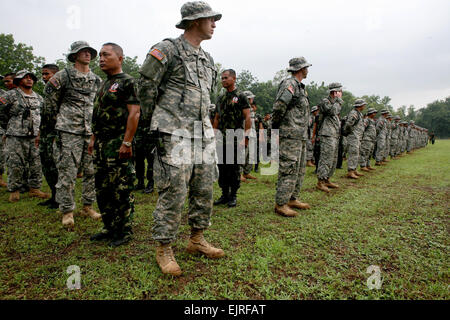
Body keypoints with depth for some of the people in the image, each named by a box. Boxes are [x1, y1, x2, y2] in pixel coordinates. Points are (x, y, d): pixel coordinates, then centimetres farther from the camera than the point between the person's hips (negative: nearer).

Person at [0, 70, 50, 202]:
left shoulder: (39, 98, 14)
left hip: (35, 138, 4)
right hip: (16, 138, -4)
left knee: (36, 165, 5)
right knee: (15, 166, 0)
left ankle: (35, 189, 16)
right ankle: (14, 191, 12)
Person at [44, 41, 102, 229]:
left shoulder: (97, 80, 14)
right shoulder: (64, 76, 0)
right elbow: (50, 96, 10)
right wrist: (57, 116, 11)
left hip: (91, 132, 5)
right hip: (69, 132, -5)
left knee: (92, 172, 7)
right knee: (67, 173, -4)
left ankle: (87, 207, 20)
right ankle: (67, 212, 6)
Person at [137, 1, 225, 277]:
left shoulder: (207, 58, 19)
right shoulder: (168, 50, -4)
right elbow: (146, 87, -3)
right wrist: (154, 119, 5)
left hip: (203, 135, 8)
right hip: (175, 135, -7)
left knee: (205, 189, 10)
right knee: (174, 192, -6)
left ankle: (197, 239, 26)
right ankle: (164, 249, 10)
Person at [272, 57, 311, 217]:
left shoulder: (300, 87, 20)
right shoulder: (289, 84, -11)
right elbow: (279, 106, -23)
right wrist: (275, 125, -13)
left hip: (301, 136, 10)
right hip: (290, 135, -10)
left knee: (300, 170, 15)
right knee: (289, 170, -9)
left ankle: (292, 199, 24)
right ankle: (280, 204, -3)